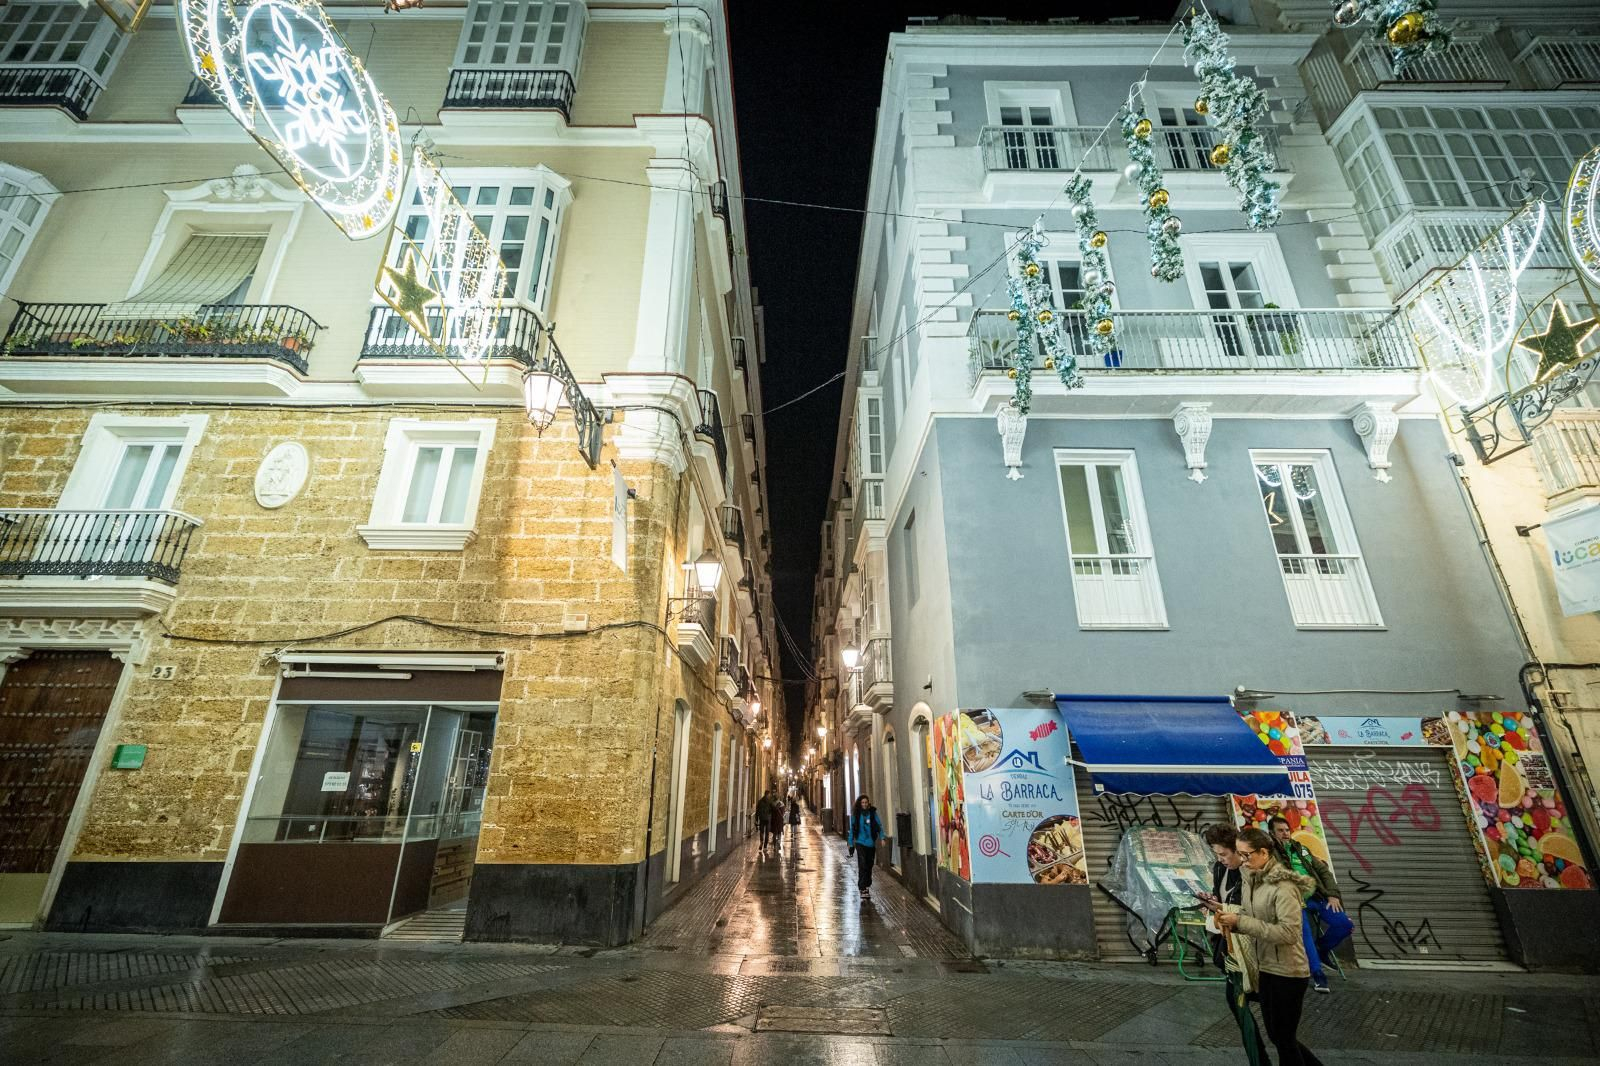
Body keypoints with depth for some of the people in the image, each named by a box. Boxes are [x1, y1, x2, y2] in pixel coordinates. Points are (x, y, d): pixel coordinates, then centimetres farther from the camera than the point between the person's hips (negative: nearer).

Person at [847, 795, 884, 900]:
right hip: (860, 843, -2)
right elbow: (852, 829, 6)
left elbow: (879, 825, 0)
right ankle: (862, 889, -8)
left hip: (871, 843, 2)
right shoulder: (856, 814, -1)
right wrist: (851, 844, 8)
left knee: (869, 866, 12)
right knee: (862, 866, -12)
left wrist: (882, 837, -14)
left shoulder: (873, 813, 0)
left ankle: (867, 886, 29)